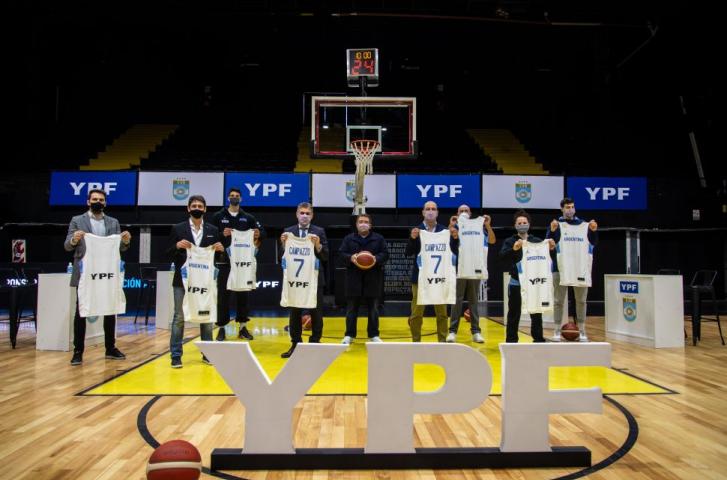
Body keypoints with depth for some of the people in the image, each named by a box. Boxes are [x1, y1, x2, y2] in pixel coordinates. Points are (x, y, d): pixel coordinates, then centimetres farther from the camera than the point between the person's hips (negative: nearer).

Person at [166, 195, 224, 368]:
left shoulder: (213, 230, 7)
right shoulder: (178, 229, 2)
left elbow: (218, 256, 9)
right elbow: (168, 255, 1)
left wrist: (220, 249, -12)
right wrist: (177, 246, -18)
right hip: (182, 280, -2)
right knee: (179, 317, 1)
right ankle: (176, 355, 9)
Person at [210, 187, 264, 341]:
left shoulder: (248, 218, 9)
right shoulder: (218, 216, 4)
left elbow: (262, 231, 7)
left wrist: (258, 235, -15)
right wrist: (222, 235, -20)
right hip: (224, 261, -2)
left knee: (243, 294, 6)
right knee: (223, 294, 1)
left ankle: (243, 326, 16)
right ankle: (221, 328, 10)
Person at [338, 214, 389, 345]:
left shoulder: (378, 239, 6)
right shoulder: (349, 239, 6)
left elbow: (385, 254, 2)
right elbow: (341, 255, 2)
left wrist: (376, 259, -18)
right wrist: (350, 257, -18)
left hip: (373, 278, 0)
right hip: (354, 278, 0)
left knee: (373, 309, 7)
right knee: (351, 309, 5)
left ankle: (374, 335, 18)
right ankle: (349, 335, 15)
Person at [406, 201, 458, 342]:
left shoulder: (444, 231, 4)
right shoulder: (416, 231, 1)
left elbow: (454, 252, -2)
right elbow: (408, 253, -6)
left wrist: (454, 238, -18)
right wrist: (412, 238, -22)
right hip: (420, 277, -1)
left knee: (442, 313, 8)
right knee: (416, 314, 4)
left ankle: (442, 341, 19)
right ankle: (416, 342, 16)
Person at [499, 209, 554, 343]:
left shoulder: (537, 241, 9)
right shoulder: (510, 241, 3)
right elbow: (502, 256, -14)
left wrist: (550, 248, -20)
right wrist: (513, 249, -34)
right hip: (516, 283, -2)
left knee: (536, 312, 8)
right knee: (514, 313, 3)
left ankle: (538, 339, 18)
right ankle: (511, 340, 10)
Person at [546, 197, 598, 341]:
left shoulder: (582, 224, 8)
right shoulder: (557, 224, 1)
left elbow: (593, 242, 6)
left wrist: (594, 231, -13)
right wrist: (552, 231, -28)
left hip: (580, 267, 3)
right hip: (561, 267, -2)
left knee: (581, 300, 9)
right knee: (559, 300, 2)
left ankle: (582, 331, 18)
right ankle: (557, 330, 10)